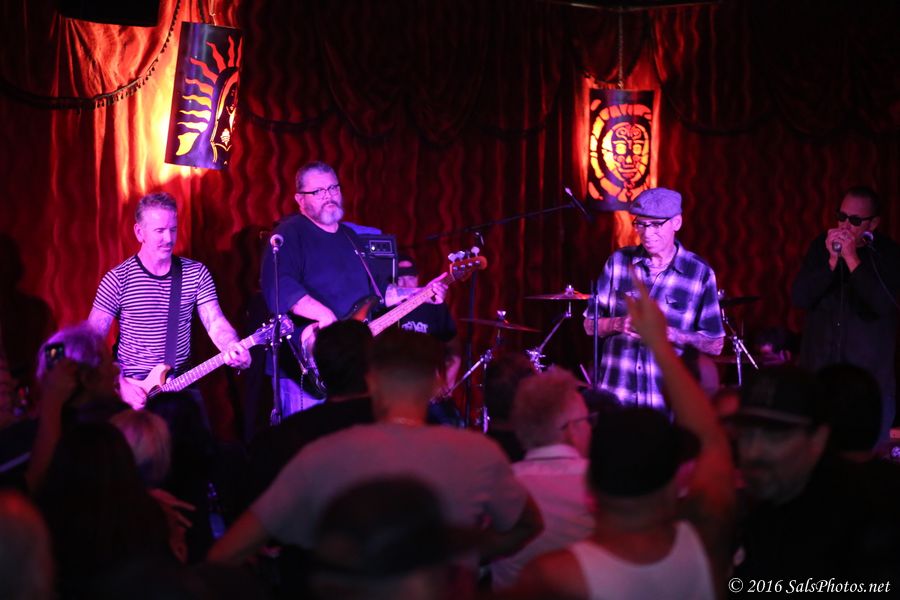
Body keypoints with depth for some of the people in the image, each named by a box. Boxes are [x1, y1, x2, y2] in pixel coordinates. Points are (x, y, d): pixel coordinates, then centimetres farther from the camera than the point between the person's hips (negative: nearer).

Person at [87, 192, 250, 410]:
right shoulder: (118, 279, -5)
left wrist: (233, 348, -26)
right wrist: (119, 384, -16)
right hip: (132, 390, -2)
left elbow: (216, 322, -4)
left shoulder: (196, 273, 3)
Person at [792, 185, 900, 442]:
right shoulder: (821, 246, 5)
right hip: (818, 371, 3)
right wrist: (832, 260, -14)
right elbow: (800, 298, -3)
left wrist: (852, 258, -20)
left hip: (869, 377, -3)